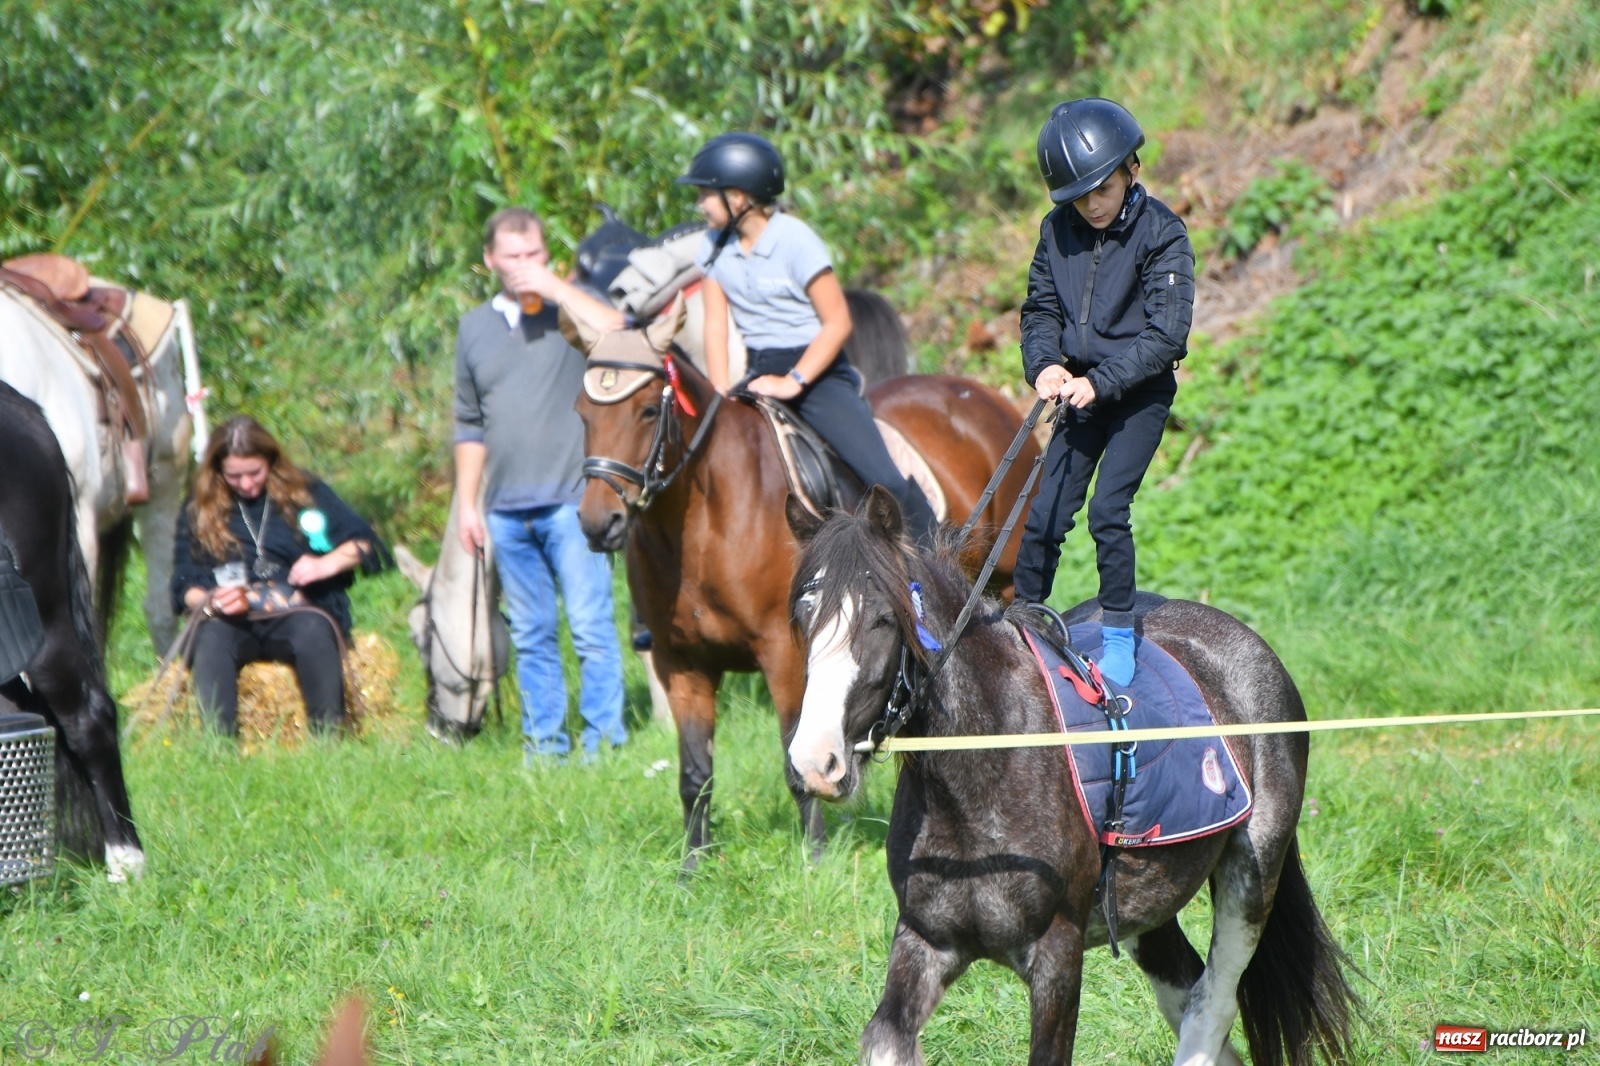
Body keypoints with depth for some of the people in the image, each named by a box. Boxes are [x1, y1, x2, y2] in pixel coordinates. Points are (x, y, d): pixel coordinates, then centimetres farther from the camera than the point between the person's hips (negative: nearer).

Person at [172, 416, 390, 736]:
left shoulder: (304, 492, 13)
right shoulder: (198, 510, 15)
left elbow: (366, 544, 9)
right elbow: (184, 586, 9)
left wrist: (328, 563, -11)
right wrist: (210, 602, -14)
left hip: (298, 615, 0)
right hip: (233, 624, 0)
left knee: (313, 630, -36)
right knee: (210, 638, -35)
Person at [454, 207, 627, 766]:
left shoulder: (571, 308, 2)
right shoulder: (475, 327, 14)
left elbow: (617, 332, -21)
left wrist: (554, 288, -17)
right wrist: (466, 504, 15)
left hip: (571, 503, -4)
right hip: (507, 511, 4)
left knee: (590, 627, -7)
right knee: (530, 637, 9)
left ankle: (604, 739, -3)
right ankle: (544, 741, 14)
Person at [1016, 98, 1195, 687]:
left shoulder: (1161, 234, -15)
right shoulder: (1059, 229, -1)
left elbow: (1165, 334, -18)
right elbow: (1041, 307, 9)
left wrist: (1101, 382, -24)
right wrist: (1044, 363, -11)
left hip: (1141, 391, -4)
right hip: (1082, 388, 4)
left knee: (1107, 510, -14)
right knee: (1046, 510, 1)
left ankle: (1118, 632, -2)